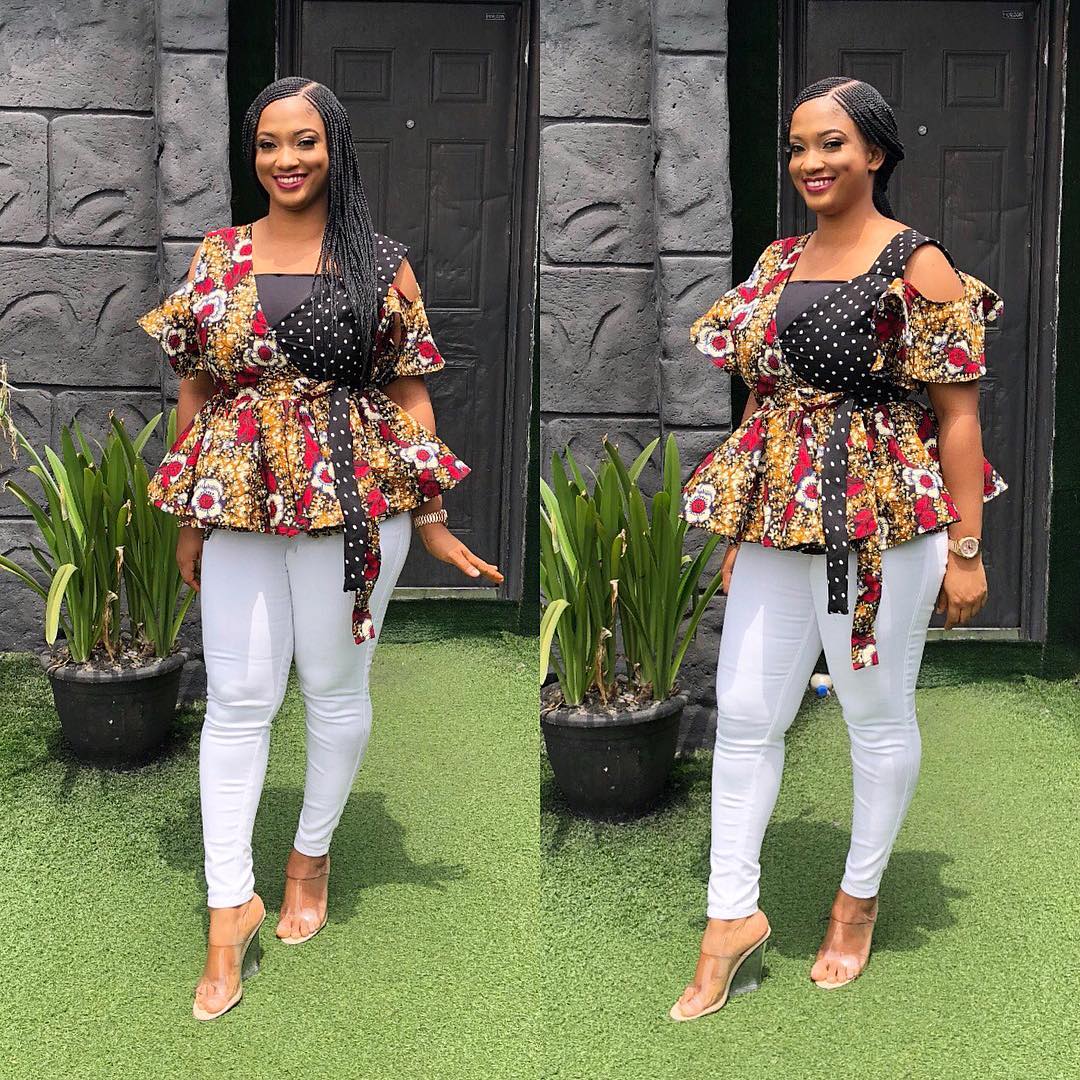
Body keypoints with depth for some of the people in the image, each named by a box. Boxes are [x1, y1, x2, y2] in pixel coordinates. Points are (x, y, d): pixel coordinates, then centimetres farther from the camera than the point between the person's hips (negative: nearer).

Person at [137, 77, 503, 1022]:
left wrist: (430, 519, -1)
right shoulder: (218, 257, 7)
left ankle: (313, 855, 32)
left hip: (354, 499, -1)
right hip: (238, 500, 2)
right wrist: (189, 516, 8)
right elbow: (195, 387, 9)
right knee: (238, 698, 2)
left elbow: (410, 393, 1)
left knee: (336, 687, 9)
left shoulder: (381, 265, 1)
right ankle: (231, 905, 11)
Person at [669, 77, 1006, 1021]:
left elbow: (958, 414, -9)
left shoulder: (918, 266, -8)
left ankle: (860, 898, 29)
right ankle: (733, 916, 16)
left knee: (878, 715, 9)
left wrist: (965, 550, -11)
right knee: (744, 716, 5)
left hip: (883, 526, -5)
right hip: (777, 520, 6)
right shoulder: (779, 262, 10)